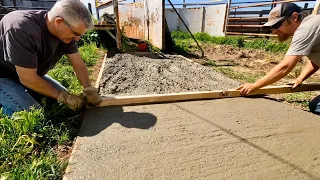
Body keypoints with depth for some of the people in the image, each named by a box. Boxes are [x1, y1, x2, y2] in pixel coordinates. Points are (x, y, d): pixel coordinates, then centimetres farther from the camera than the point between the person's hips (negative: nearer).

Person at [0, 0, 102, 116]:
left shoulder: (65, 32, -14)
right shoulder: (23, 30, -35)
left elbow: (78, 64, -10)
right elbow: (28, 79, -31)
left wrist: (89, 90, -23)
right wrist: (63, 97, -26)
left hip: (31, 74, 7)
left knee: (65, 96, 4)